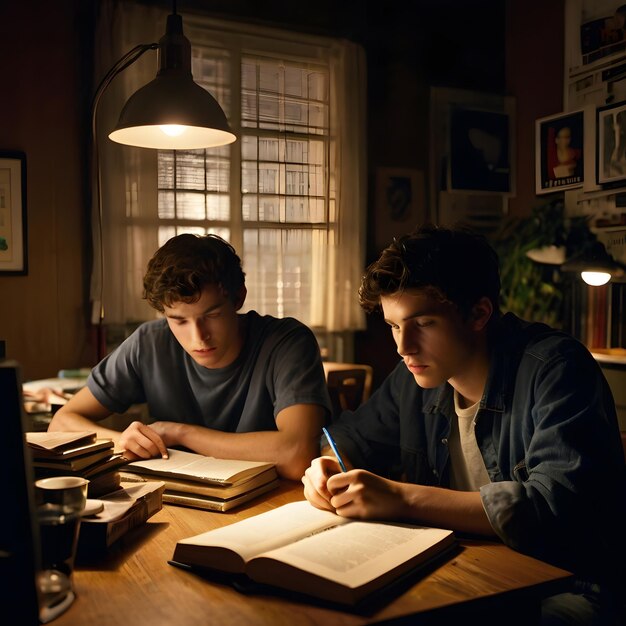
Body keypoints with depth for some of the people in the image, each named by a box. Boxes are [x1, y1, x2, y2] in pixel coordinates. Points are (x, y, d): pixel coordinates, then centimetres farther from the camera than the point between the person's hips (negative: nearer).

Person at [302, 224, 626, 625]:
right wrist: (328, 469, -11)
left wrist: (401, 497, -32)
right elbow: (350, 437, 14)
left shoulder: (556, 368, -19)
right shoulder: (418, 373, 0)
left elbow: (557, 508, -30)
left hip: (568, 589, -6)